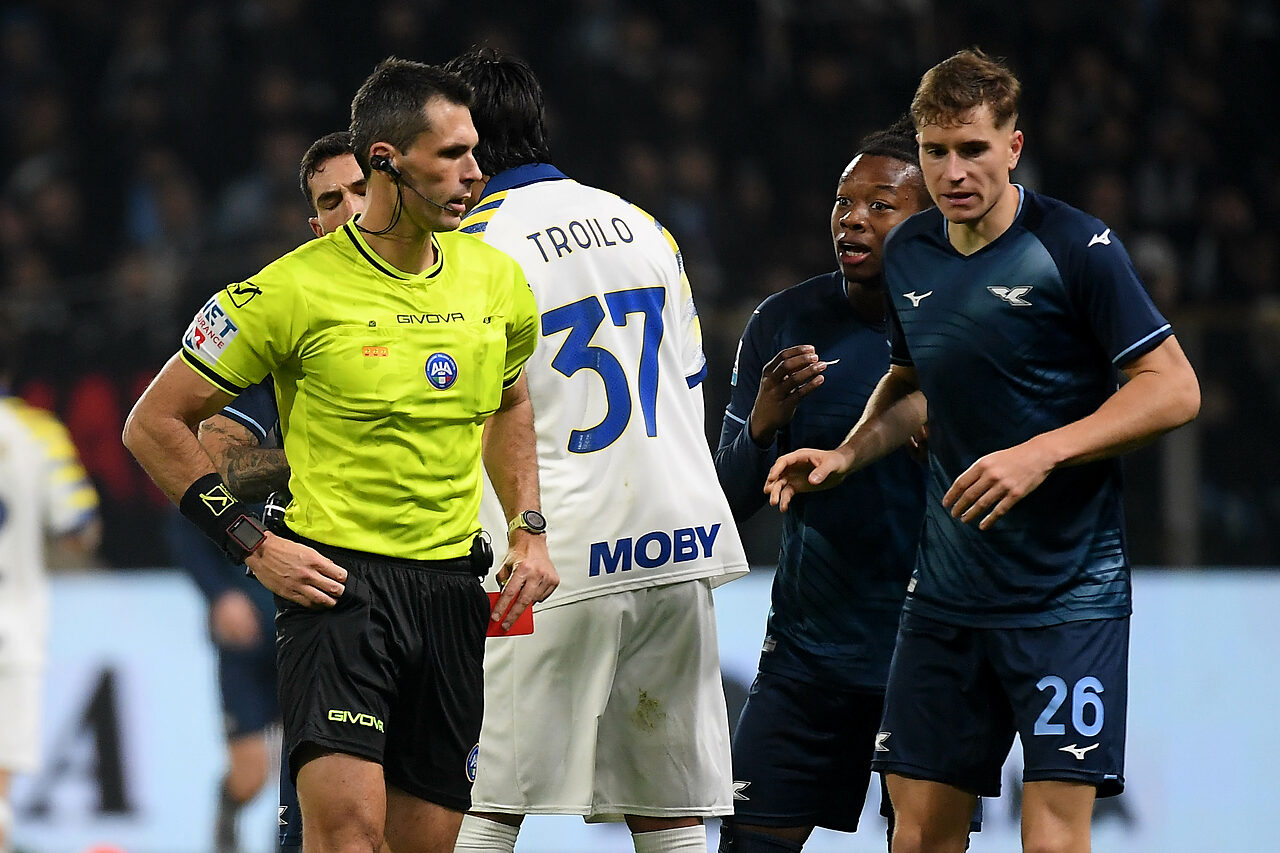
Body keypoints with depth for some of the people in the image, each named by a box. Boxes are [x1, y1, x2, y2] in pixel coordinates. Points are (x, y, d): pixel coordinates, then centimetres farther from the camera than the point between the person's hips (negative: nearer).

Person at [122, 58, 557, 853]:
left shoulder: (497, 281, 6)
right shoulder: (297, 289, -9)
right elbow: (155, 424, -2)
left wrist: (529, 533, 14)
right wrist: (254, 545, -7)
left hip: (453, 586, 5)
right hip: (337, 579, -5)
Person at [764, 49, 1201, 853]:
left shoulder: (1076, 246, -11)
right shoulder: (909, 254, 7)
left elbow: (1174, 388, -12)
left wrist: (1040, 454, -21)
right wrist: (846, 456, 7)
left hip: (1069, 589, -6)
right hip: (948, 589, 6)